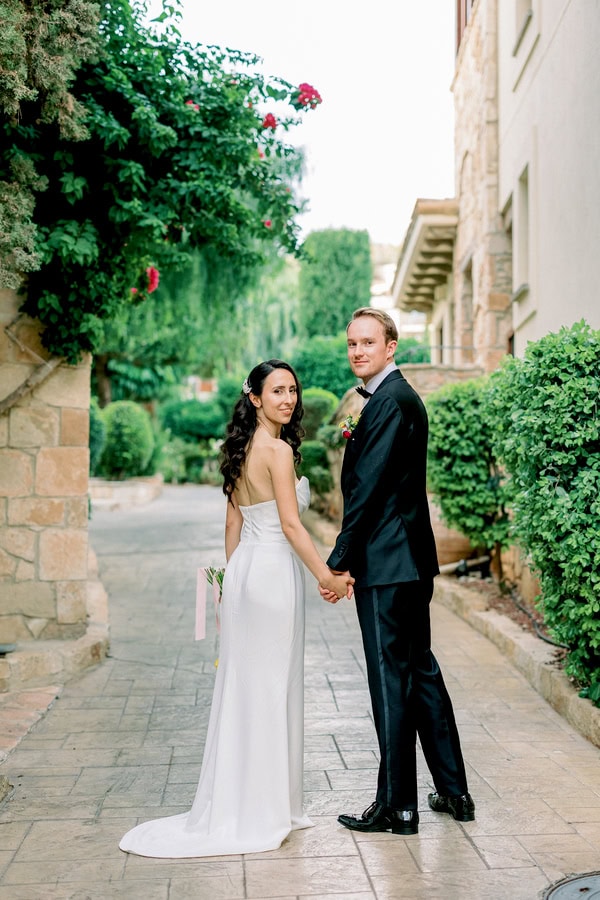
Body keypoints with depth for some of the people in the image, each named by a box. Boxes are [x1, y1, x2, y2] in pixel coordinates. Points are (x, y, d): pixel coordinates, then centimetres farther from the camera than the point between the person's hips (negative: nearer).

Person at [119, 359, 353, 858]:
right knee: (270, 689, 0)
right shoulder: (278, 450, -14)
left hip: (244, 570, 8)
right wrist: (327, 575, -12)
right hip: (274, 572, -8)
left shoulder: (241, 449, 12)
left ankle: (235, 805, 22)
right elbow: (290, 524, -17)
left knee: (243, 685, 13)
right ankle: (263, 811, 11)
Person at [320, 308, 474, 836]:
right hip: (411, 559, 11)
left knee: (390, 678, -2)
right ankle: (454, 792, 26)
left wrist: (338, 562, -17)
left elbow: (367, 490, -19)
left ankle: (398, 806, 9)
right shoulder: (402, 397, 17)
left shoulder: (389, 402, -16)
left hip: (386, 562, -10)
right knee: (420, 670, 16)